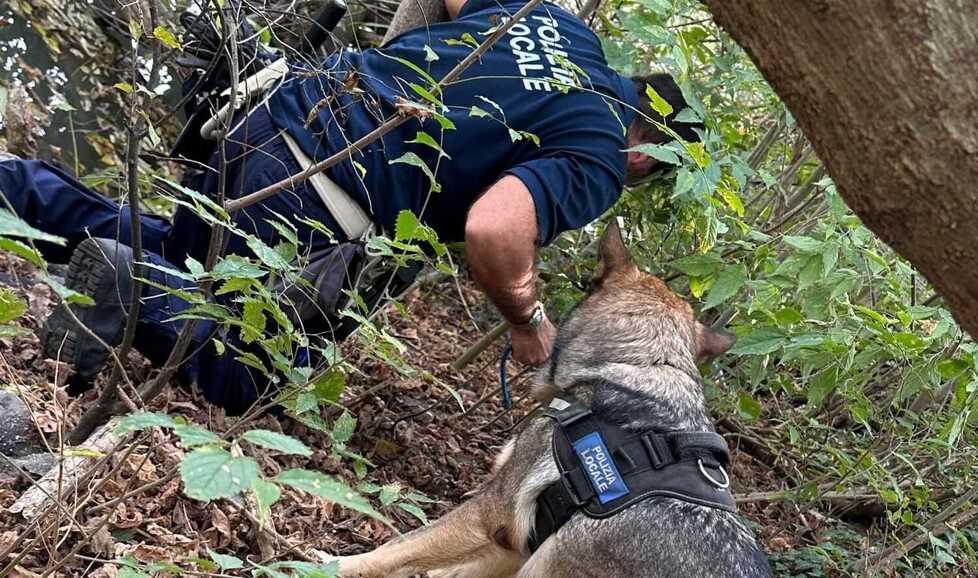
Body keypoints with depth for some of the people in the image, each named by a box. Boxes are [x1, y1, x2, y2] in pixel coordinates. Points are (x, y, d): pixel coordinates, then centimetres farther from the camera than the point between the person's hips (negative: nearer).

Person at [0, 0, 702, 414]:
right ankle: (133, 286, -7)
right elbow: (492, 229, -25)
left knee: (175, 259, 33)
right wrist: (526, 319, -6)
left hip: (282, 108, 8)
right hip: (315, 193, -8)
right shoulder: (600, 157, -8)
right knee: (250, 380, 13)